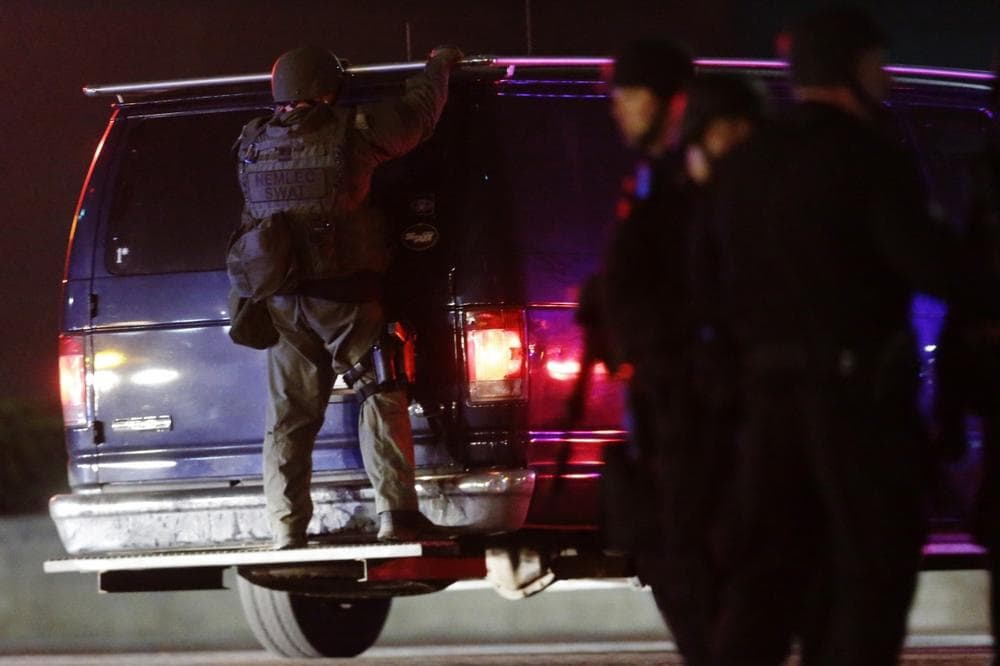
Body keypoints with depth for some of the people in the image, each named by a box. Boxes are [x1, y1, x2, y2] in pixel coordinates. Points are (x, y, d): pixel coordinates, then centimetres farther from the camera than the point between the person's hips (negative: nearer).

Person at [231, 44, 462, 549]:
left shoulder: (253, 146, 5)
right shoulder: (353, 132, -7)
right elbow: (418, 110, 7)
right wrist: (440, 65, 26)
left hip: (283, 302, 4)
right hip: (346, 298, -4)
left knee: (288, 418, 8)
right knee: (381, 400, 2)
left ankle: (286, 530, 6)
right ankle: (395, 512, -5)